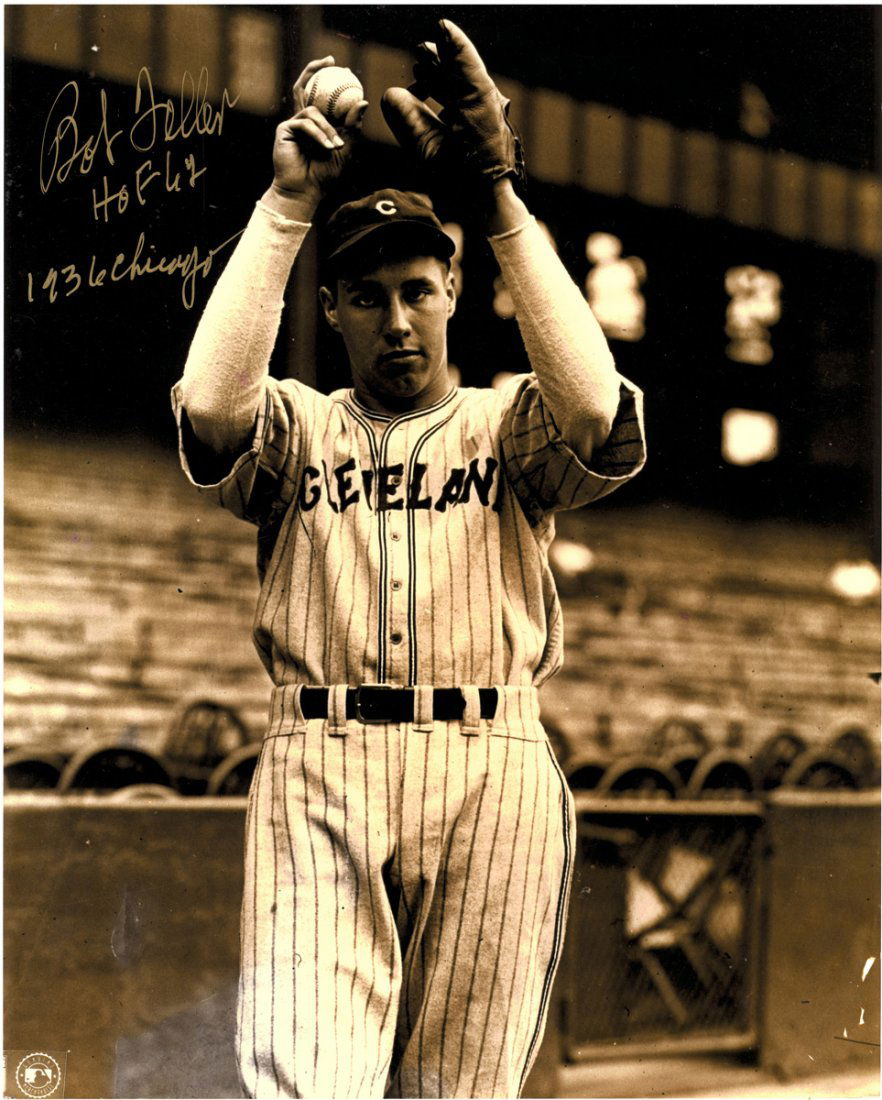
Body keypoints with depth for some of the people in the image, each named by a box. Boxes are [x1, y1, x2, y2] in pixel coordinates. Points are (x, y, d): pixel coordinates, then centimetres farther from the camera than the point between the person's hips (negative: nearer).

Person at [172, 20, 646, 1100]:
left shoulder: (505, 424, 14)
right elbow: (209, 405, -9)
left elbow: (595, 414, -10)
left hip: (492, 771, 1)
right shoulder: (296, 425, 15)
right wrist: (286, 202, -6)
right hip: (318, 766, 0)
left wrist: (497, 198, -10)